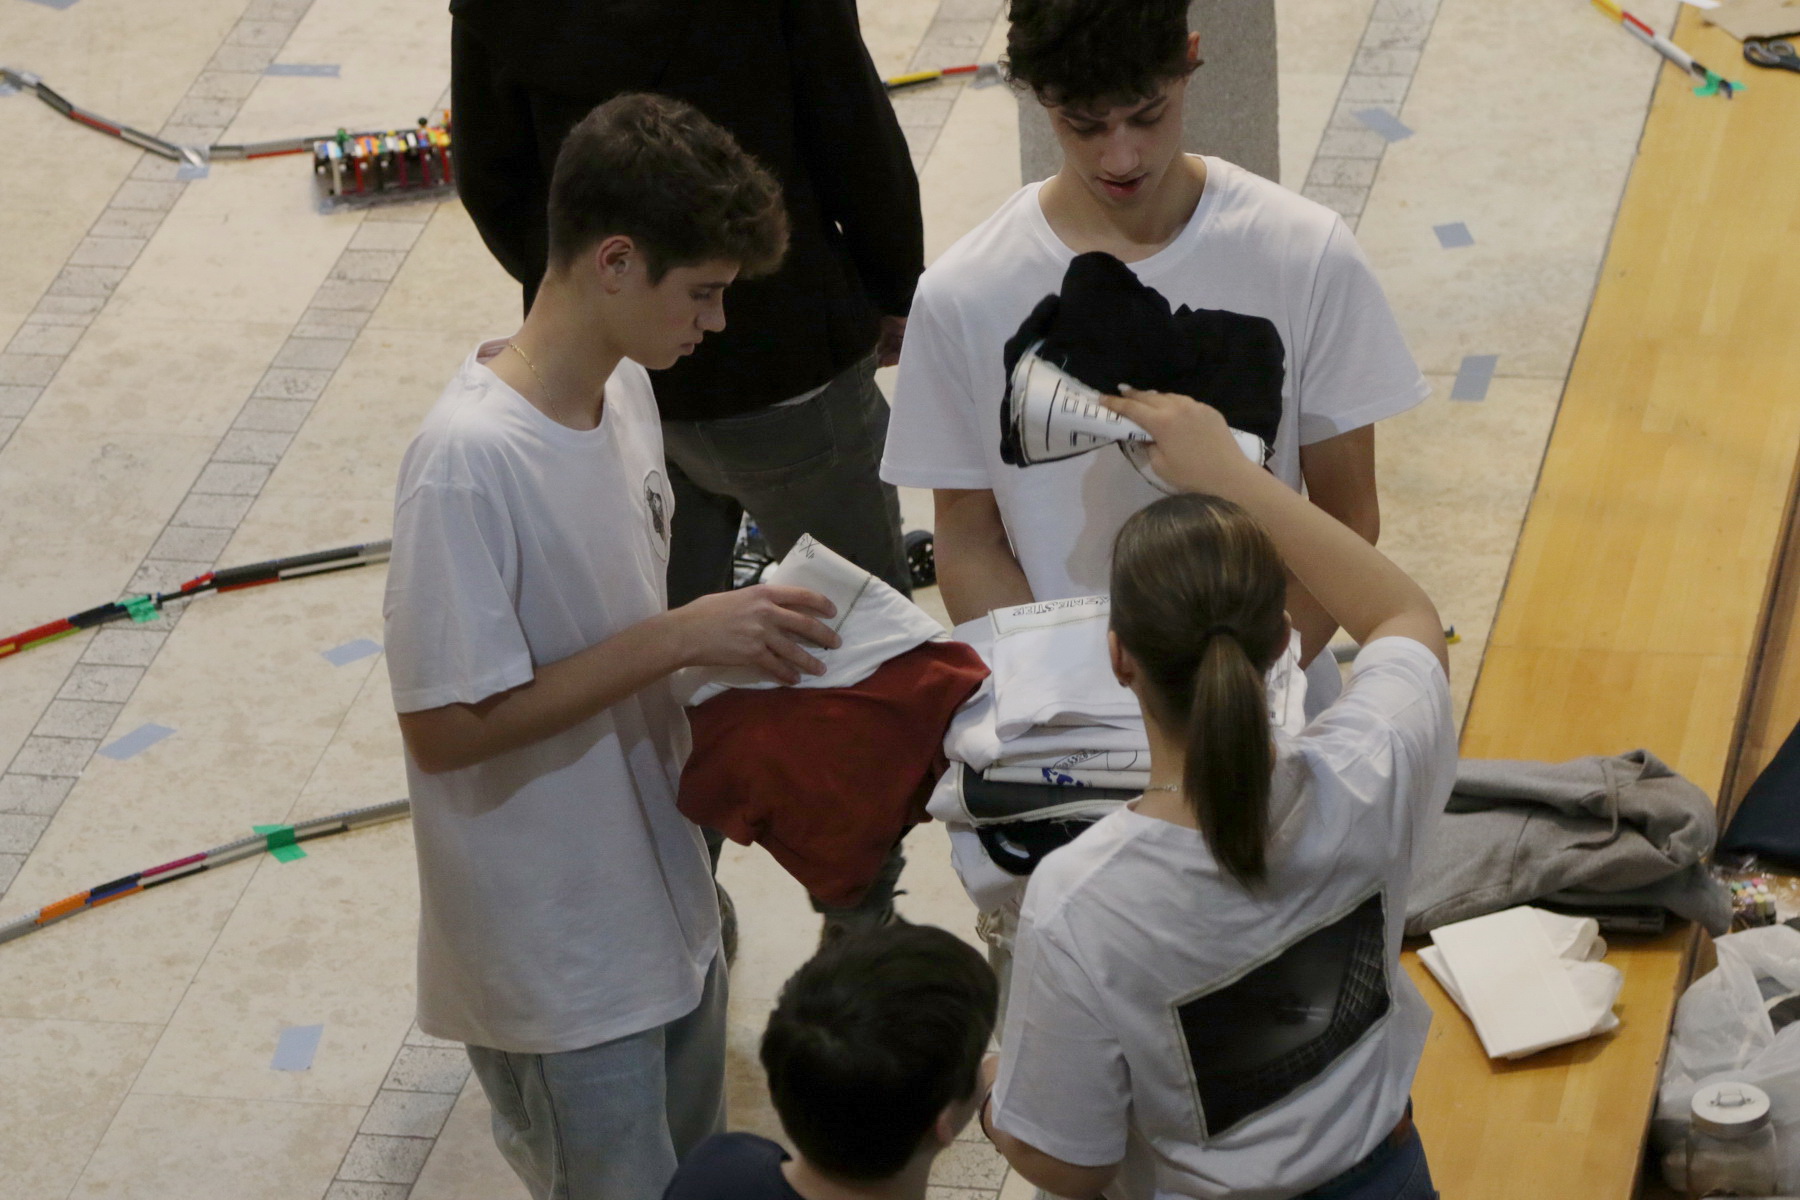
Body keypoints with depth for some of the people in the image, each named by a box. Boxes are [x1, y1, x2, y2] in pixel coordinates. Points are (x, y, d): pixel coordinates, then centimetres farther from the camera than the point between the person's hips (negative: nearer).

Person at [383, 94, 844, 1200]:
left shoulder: (625, 384, -1)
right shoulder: (470, 461, -27)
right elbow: (443, 727, -25)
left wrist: (734, 630, -5)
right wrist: (679, 637, -25)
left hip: (661, 893, 8)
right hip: (558, 960, -8)